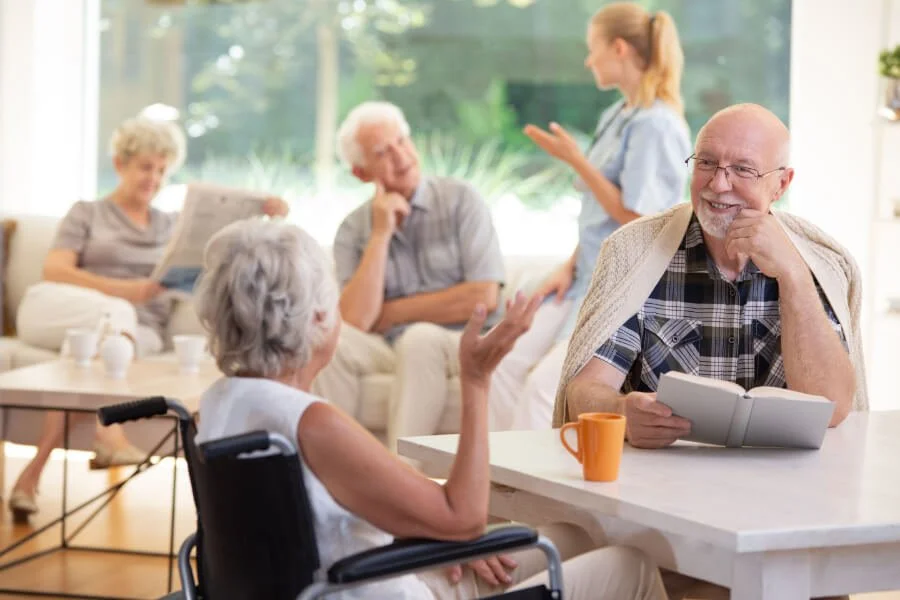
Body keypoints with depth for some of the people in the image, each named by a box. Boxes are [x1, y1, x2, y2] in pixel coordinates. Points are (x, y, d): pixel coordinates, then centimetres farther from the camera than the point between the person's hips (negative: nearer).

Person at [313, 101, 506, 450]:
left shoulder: (460, 200, -1)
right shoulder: (353, 230, 5)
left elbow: (484, 297, -10)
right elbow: (356, 320, -9)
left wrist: (391, 313, -4)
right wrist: (381, 234, -11)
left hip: (460, 343, -2)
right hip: (387, 349, 2)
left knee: (420, 338, -34)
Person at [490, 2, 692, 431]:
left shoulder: (656, 126, -15)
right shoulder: (614, 118, 13)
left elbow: (636, 218, -18)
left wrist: (575, 160, -14)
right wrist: (570, 267, 6)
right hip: (589, 279, 9)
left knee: (544, 384, -21)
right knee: (507, 368, -5)